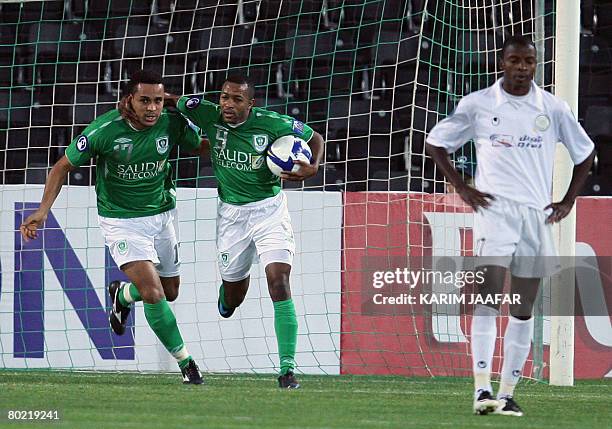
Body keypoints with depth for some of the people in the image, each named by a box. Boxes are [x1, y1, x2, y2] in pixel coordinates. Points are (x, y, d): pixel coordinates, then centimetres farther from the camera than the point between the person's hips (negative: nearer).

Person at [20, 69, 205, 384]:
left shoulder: (172, 124, -13)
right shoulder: (104, 130, -22)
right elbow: (63, 167, -10)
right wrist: (43, 210, -18)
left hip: (161, 215, 5)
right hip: (121, 221, -5)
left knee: (170, 293, 18)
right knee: (153, 294, -19)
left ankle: (121, 294, 50)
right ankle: (185, 362, -1)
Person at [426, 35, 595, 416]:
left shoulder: (553, 108, 6)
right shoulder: (477, 105, 1)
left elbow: (585, 153, 19)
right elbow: (436, 143, 11)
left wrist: (568, 202, 10)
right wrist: (463, 188, 2)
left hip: (537, 214, 3)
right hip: (495, 208, -3)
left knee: (524, 309, 4)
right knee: (490, 295, -17)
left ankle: (508, 393, 9)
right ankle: (482, 389, -23)